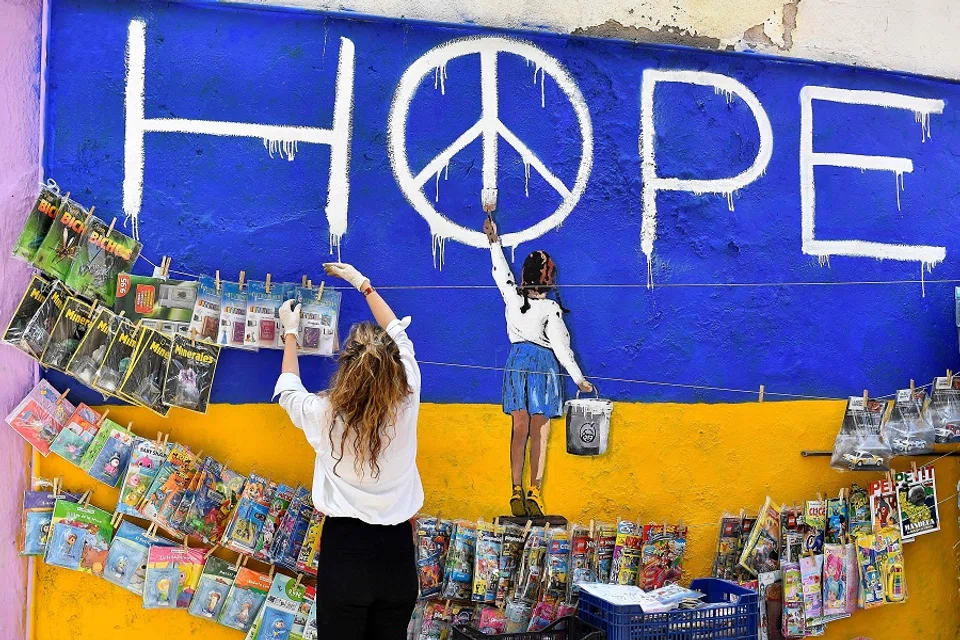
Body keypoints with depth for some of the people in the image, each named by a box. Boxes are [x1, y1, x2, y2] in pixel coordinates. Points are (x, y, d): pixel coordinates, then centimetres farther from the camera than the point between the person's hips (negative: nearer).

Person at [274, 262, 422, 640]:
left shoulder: (325, 415, -13)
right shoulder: (406, 404, -9)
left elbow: (288, 388, 13)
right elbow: (398, 332, 9)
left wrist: (290, 332, 26)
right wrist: (361, 283, 20)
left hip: (345, 548, -2)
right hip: (397, 551, 2)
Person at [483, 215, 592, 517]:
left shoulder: (512, 297, -5)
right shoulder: (550, 309, -15)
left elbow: (501, 271, 13)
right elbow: (561, 347, -12)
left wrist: (494, 241, 25)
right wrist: (579, 379, -4)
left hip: (517, 363, 4)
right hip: (543, 365, -4)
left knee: (520, 429, 8)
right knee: (539, 432, 4)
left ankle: (517, 490, 5)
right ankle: (534, 491, 5)